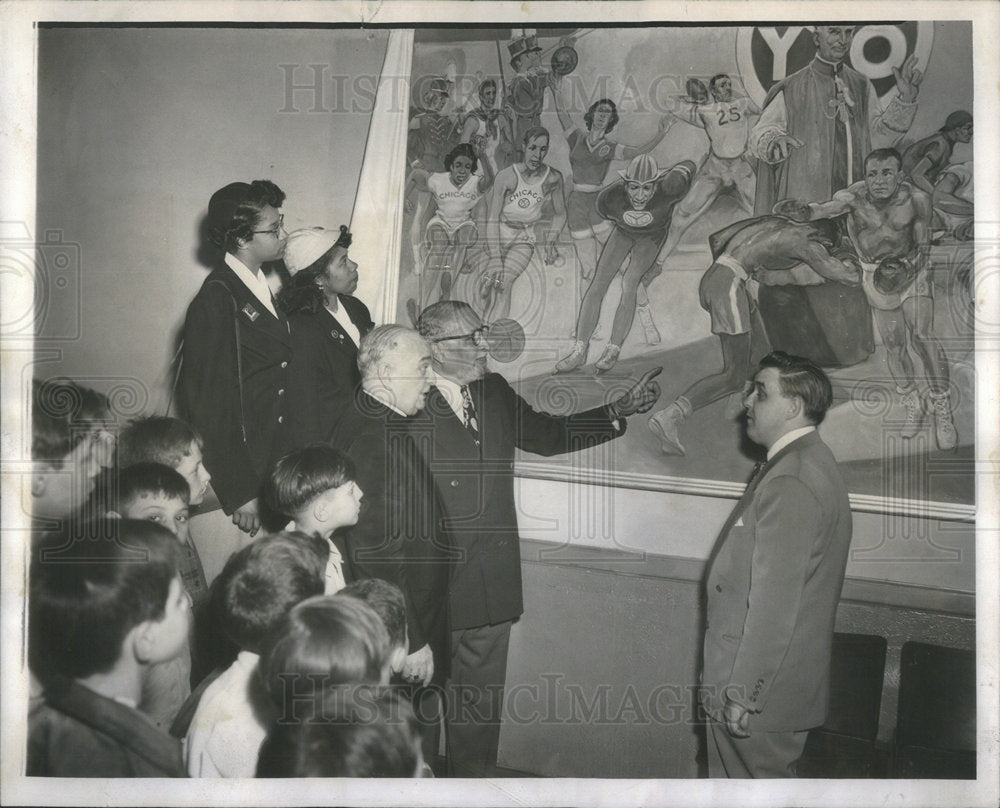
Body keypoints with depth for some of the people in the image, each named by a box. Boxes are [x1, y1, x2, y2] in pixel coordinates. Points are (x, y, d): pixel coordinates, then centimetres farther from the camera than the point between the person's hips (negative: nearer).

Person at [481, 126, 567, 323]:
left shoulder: (553, 179, -6)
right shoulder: (506, 176, -14)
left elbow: (560, 213, 12)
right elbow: (493, 218, -14)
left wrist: (550, 242, -1)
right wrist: (496, 259, -22)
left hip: (525, 239, -1)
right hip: (499, 234, 1)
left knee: (505, 281, -22)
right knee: (495, 281, -18)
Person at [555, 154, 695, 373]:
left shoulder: (668, 190, -42)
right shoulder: (609, 198, -35)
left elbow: (687, 166, -19)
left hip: (652, 235, -2)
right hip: (623, 231, 2)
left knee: (629, 283, -21)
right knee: (598, 284, -7)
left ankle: (613, 350, -13)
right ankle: (579, 350, 0)